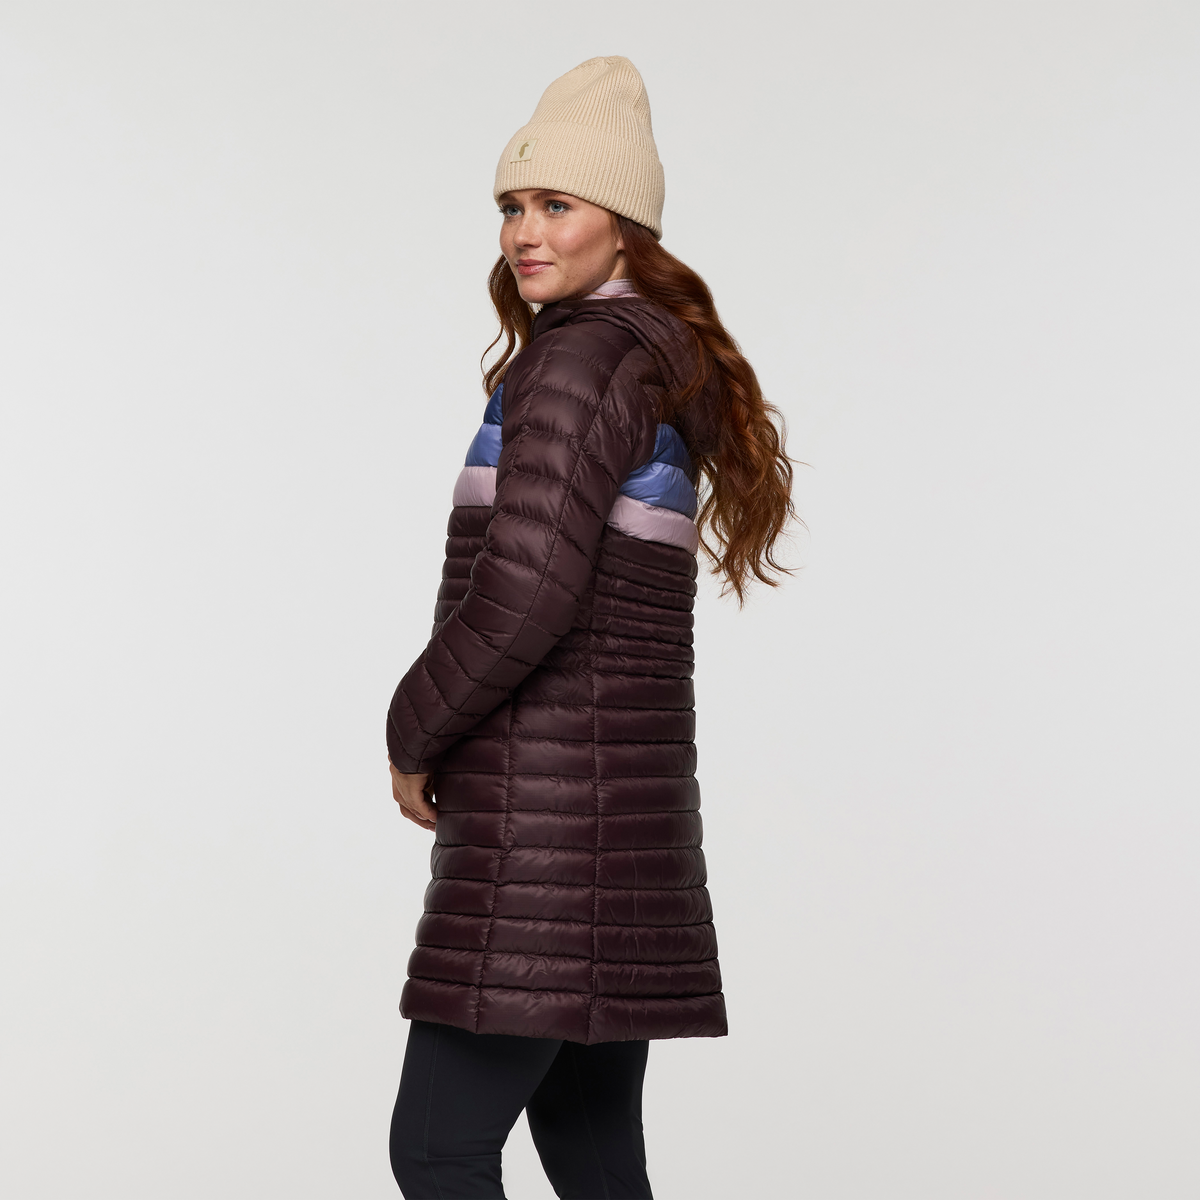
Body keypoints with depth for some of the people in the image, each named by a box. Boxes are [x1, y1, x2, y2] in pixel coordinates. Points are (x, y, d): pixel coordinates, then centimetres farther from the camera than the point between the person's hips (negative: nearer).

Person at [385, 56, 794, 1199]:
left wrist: (413, 737, -6)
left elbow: (526, 591, -22)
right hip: (623, 806, 10)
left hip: (544, 819, -10)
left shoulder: (576, 357, -12)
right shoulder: (671, 365, 17)